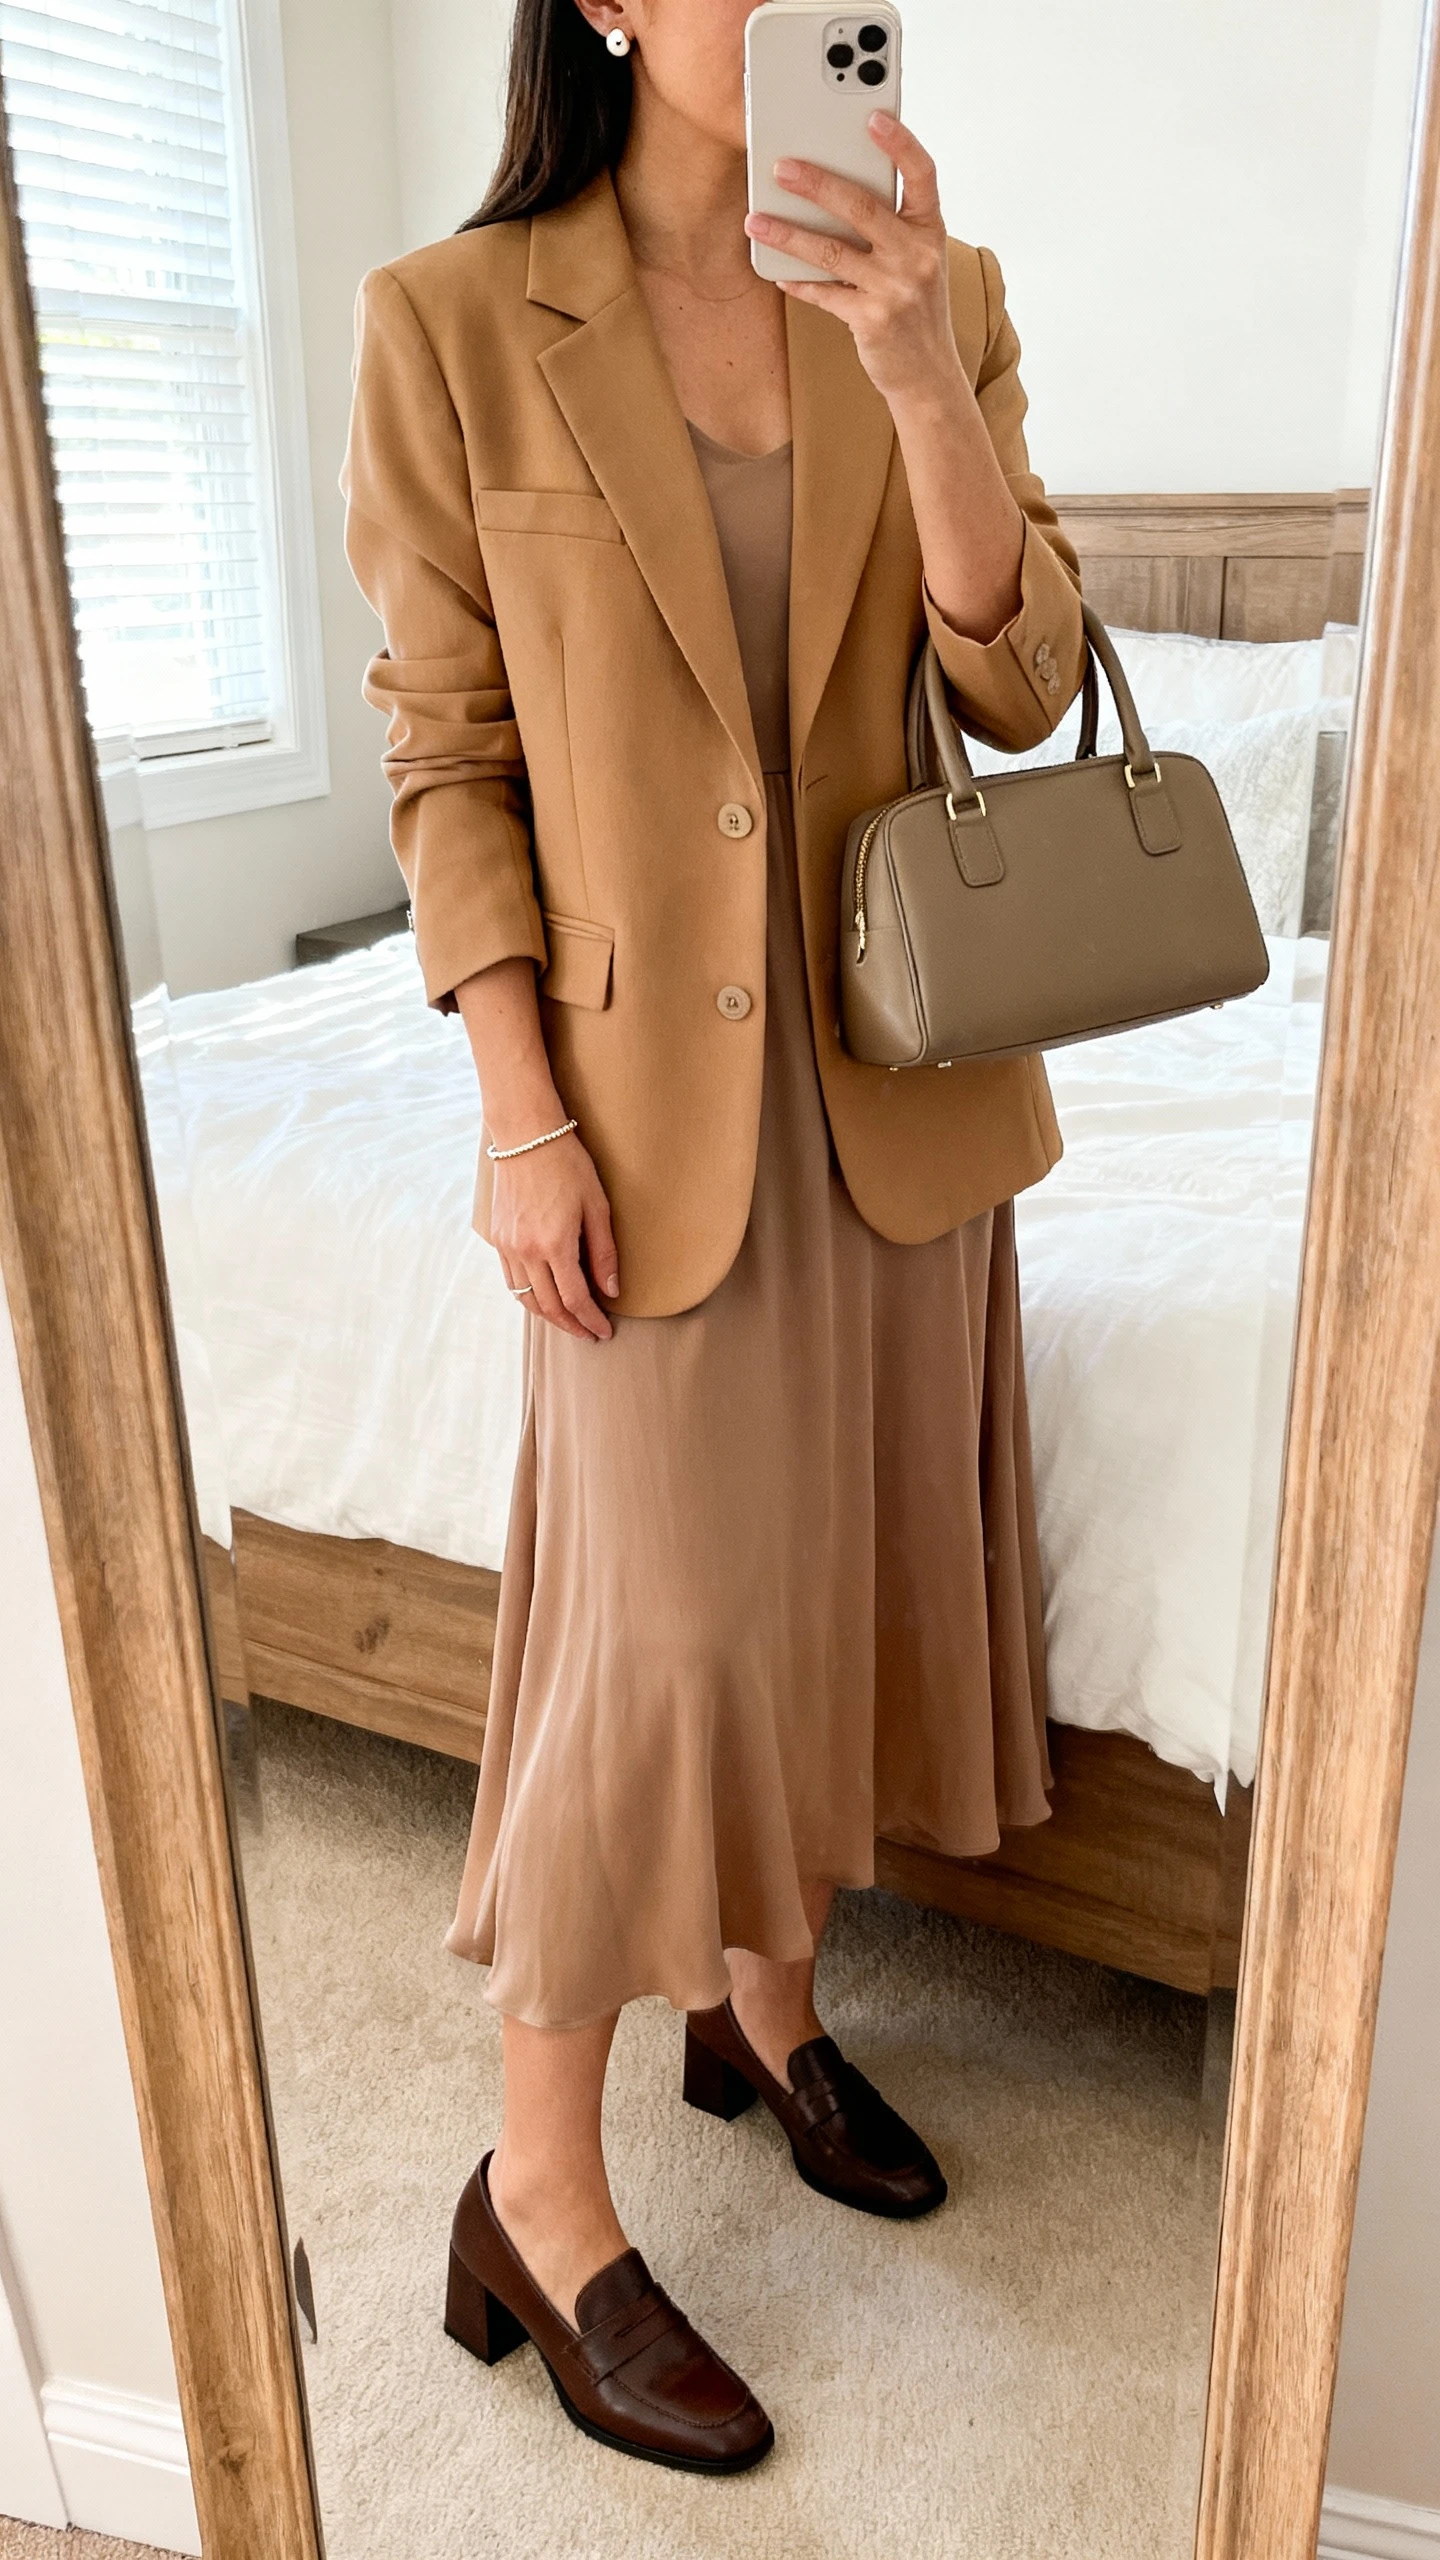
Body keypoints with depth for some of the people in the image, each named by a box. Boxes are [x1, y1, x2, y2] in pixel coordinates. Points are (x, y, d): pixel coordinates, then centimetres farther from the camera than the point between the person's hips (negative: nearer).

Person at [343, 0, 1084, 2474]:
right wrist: (519, 1109, -11)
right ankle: (541, 2196, 19)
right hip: (650, 1085, -4)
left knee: (849, 1574, 14)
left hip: (902, 1073, 5)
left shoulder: (939, 297, 5)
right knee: (663, 1639, -3)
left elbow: (1019, 686, -4)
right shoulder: (452, 323, -4)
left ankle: (767, 2000, 39)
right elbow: (450, 752, -5)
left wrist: (920, 379, -19)